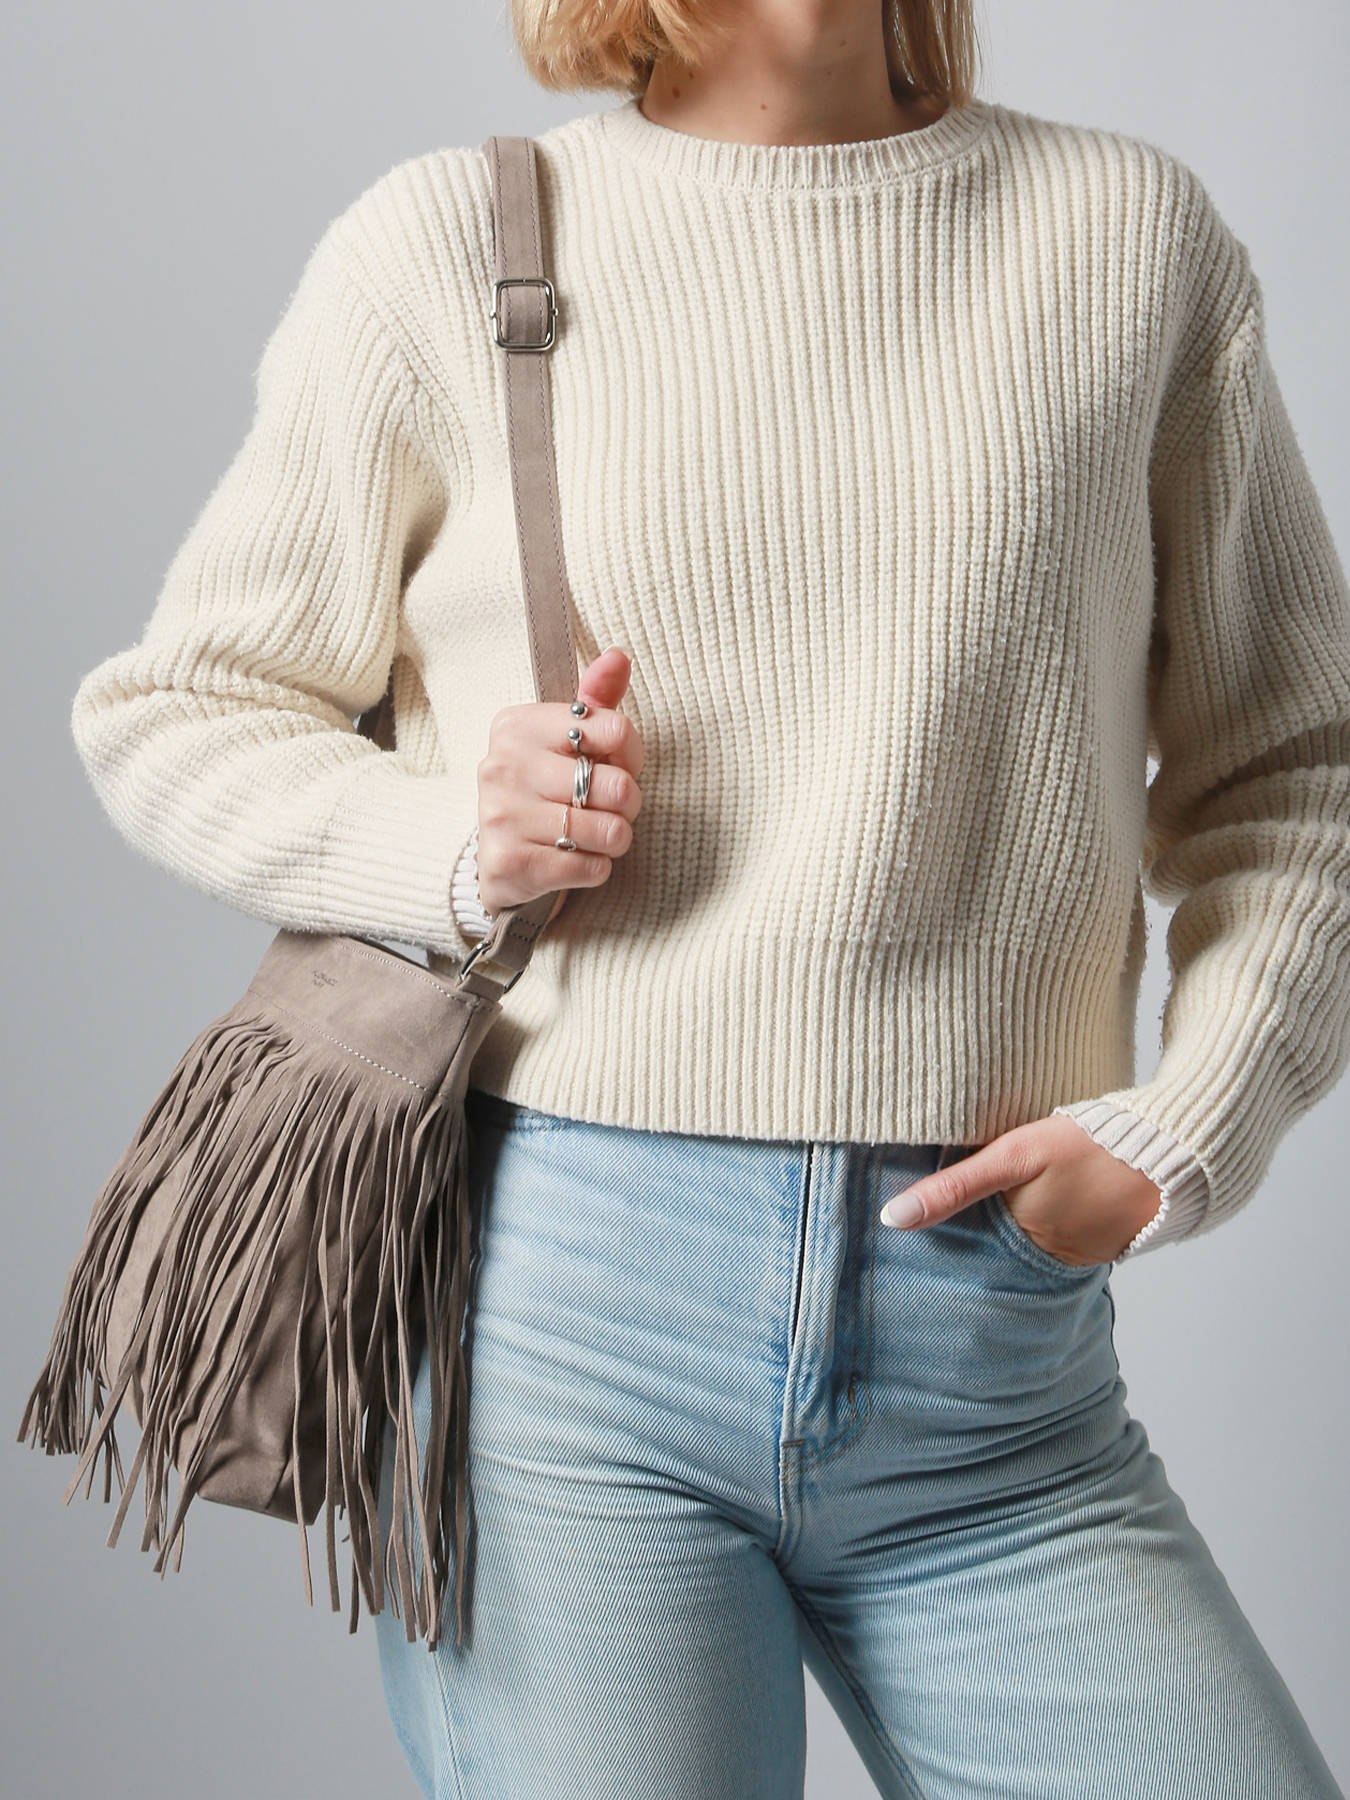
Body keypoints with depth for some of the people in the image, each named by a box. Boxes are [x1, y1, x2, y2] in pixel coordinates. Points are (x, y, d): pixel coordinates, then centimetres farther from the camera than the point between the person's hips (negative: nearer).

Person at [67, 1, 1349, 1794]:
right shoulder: (442, 246, 3)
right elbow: (169, 708, 11)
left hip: (998, 1381, 2)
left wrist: (1186, 1124, -3)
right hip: (555, 1310, -1)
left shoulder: (1135, 234, 7)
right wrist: (447, 849, -8)